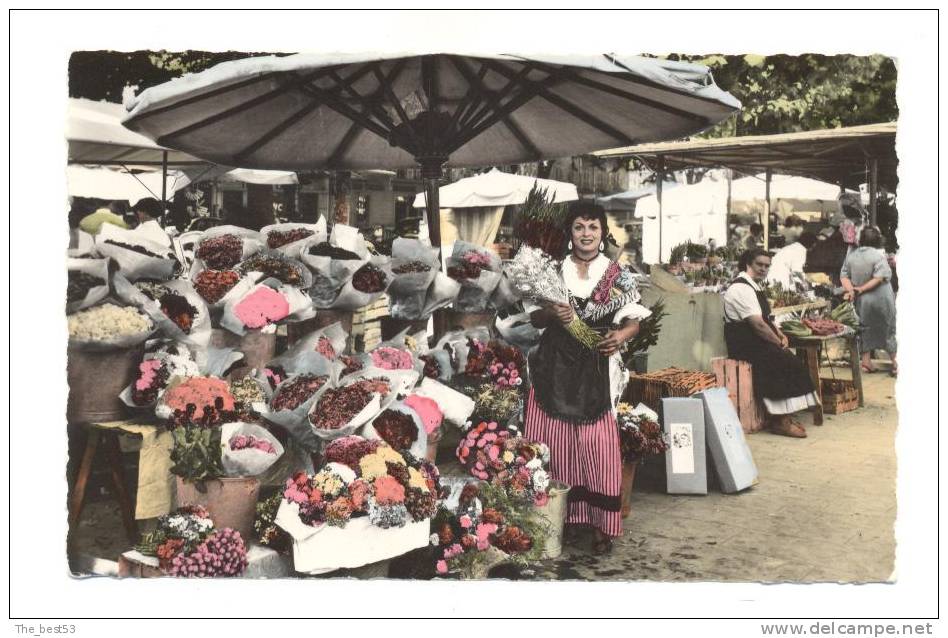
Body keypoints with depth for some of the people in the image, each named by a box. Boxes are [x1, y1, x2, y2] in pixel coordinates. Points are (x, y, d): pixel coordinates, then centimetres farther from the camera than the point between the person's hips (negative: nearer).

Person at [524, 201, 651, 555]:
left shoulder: (620, 275, 5)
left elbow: (634, 320, 6)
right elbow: (533, 318, 10)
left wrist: (621, 334, -15)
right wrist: (551, 314, -12)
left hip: (598, 369, -1)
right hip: (556, 366, 1)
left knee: (599, 445, -3)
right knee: (556, 442, 1)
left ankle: (602, 525, 7)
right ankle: (562, 513, 16)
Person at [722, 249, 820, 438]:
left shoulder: (754, 287, 16)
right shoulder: (741, 288, -16)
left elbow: (767, 318, 22)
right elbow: (758, 325, -21)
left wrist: (780, 335, 4)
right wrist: (778, 342, -11)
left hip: (757, 343, 10)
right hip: (745, 346, -10)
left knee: (790, 361, -7)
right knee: (784, 362, -21)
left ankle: (784, 415, -5)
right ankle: (779, 421, -14)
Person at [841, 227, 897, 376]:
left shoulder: (851, 256, -1)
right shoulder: (878, 255, -15)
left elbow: (844, 276, -4)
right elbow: (880, 277, -22)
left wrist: (851, 289, -15)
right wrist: (862, 289, -18)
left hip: (862, 301, 4)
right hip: (881, 299, -4)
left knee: (866, 329, 16)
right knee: (888, 328, 9)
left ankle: (866, 361, 16)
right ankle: (894, 363, 16)